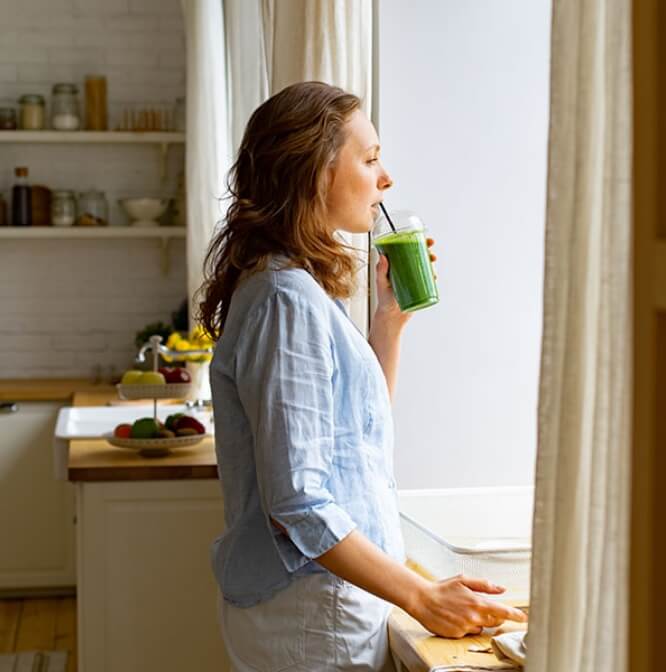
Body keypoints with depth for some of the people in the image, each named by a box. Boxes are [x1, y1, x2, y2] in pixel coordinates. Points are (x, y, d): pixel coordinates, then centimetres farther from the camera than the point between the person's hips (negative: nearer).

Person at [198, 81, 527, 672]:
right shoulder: (288, 300, -21)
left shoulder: (306, 289, 8)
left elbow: (363, 422, 19)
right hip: (313, 613, -9)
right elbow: (297, 502, -25)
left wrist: (391, 318, 8)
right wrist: (423, 599, -21)